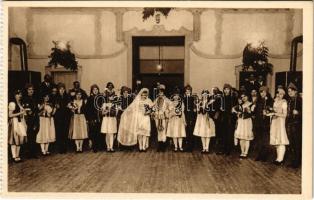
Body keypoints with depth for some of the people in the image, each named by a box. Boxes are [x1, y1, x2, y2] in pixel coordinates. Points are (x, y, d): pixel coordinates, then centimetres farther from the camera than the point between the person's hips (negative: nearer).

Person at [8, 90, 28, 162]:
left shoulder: (21, 104, 16)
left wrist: (25, 111, 7)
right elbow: (10, 115, -12)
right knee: (14, 140, -5)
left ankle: (17, 156, 12)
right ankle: (14, 157, -3)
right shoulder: (12, 103, -7)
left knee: (20, 140, 6)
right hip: (15, 122, -7)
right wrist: (20, 113, -15)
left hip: (21, 122, 7)